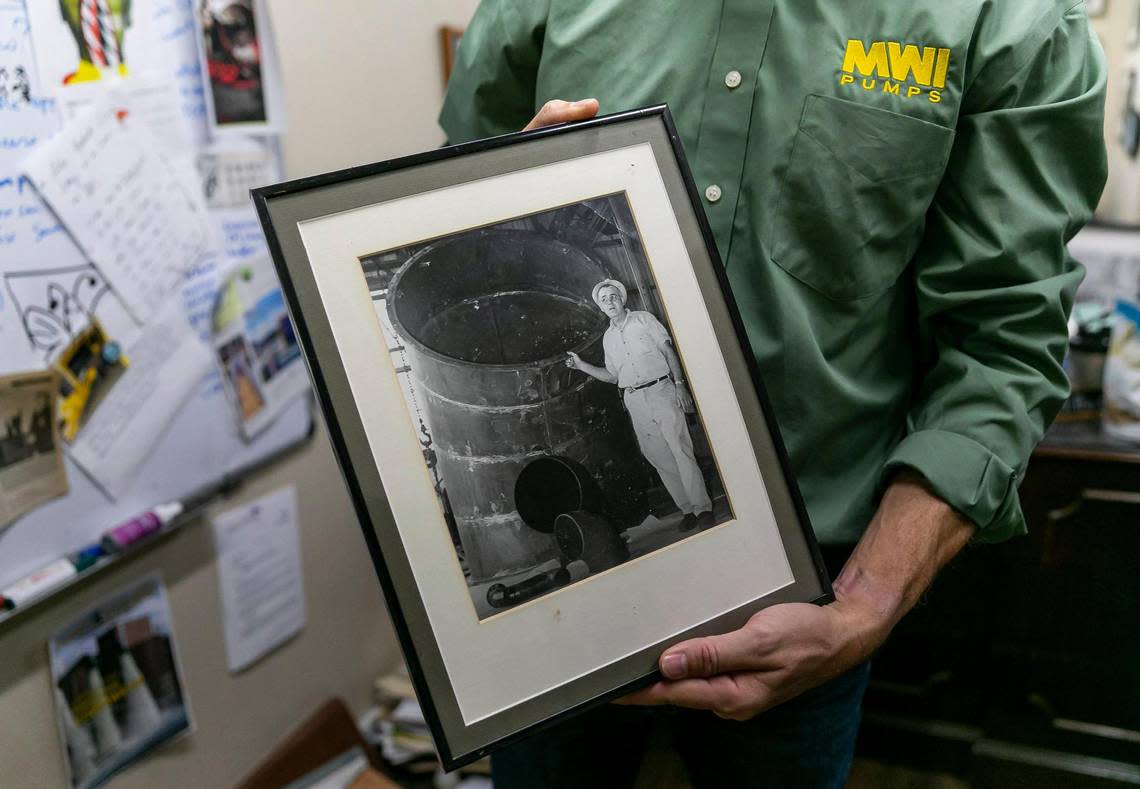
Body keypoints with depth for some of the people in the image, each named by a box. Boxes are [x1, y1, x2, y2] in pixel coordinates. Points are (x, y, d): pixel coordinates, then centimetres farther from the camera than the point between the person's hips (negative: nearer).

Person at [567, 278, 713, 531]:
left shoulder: (643, 319, 4)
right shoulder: (608, 337, 16)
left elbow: (668, 350, 0)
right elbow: (612, 376, 20)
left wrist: (679, 383, -11)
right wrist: (582, 365, 10)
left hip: (660, 391, -4)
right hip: (634, 400, 4)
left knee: (681, 450, -13)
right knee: (659, 457, 1)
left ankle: (703, 508, -12)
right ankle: (687, 510, 6)